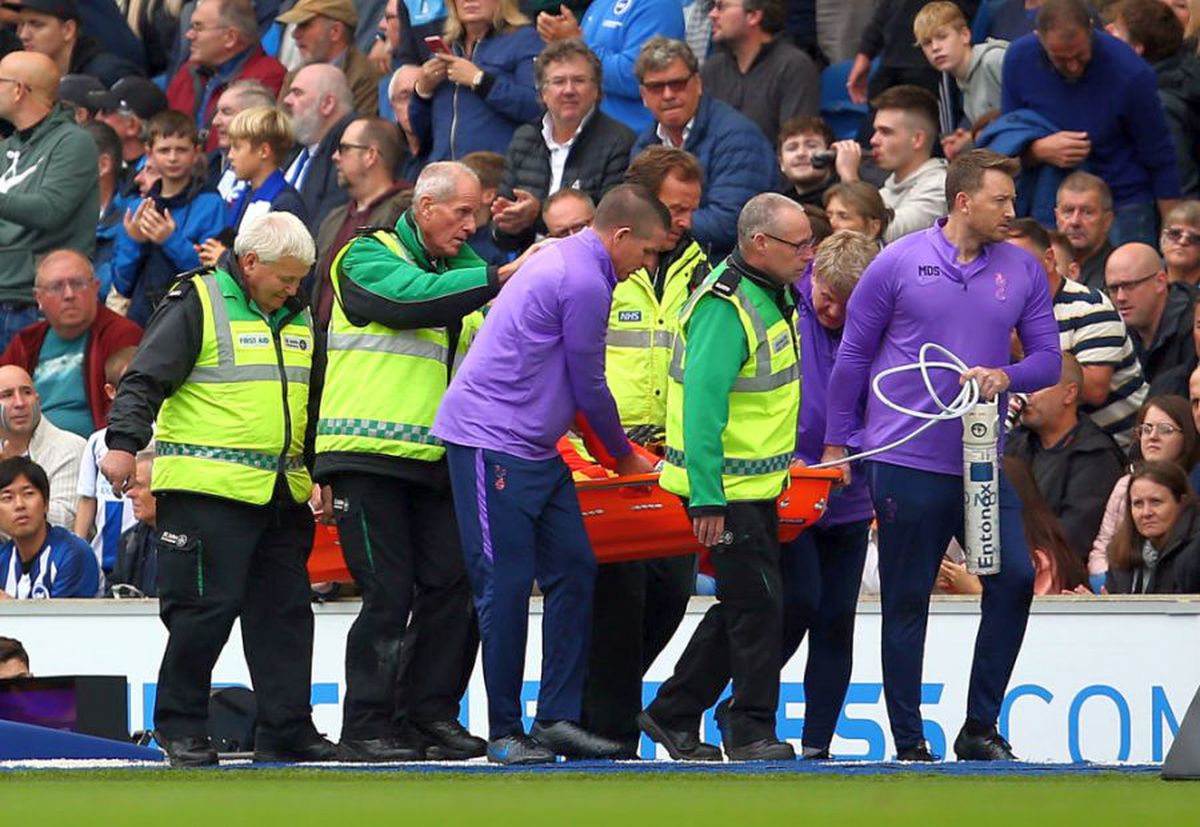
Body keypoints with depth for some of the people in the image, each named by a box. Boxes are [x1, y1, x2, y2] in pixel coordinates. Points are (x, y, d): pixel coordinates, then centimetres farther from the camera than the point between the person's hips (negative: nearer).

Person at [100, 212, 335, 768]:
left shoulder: (298, 318, 17)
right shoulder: (196, 305, -5)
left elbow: (315, 401, 28)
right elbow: (145, 380, -10)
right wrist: (124, 442, -21)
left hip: (282, 493, 7)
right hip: (207, 491, -7)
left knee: (286, 611, 6)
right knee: (207, 607, -8)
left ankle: (287, 730, 11)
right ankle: (180, 728, 3)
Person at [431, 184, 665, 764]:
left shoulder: (564, 261, 17)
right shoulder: (583, 281, -15)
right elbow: (589, 386, -7)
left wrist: (614, 449, 29)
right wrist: (624, 456, 9)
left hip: (535, 447, 10)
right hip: (491, 443, -10)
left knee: (574, 571, 5)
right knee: (506, 585, -6)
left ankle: (558, 717, 7)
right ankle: (504, 733, -1)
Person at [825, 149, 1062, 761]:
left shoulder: (1022, 271, 7)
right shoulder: (900, 263, -2)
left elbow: (1048, 357, 7)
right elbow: (854, 353, 3)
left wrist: (1007, 376, -15)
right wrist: (837, 440, 3)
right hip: (906, 460, -3)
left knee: (1015, 577, -9)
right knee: (906, 605, 2)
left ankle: (980, 727, 3)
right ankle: (909, 744, 10)